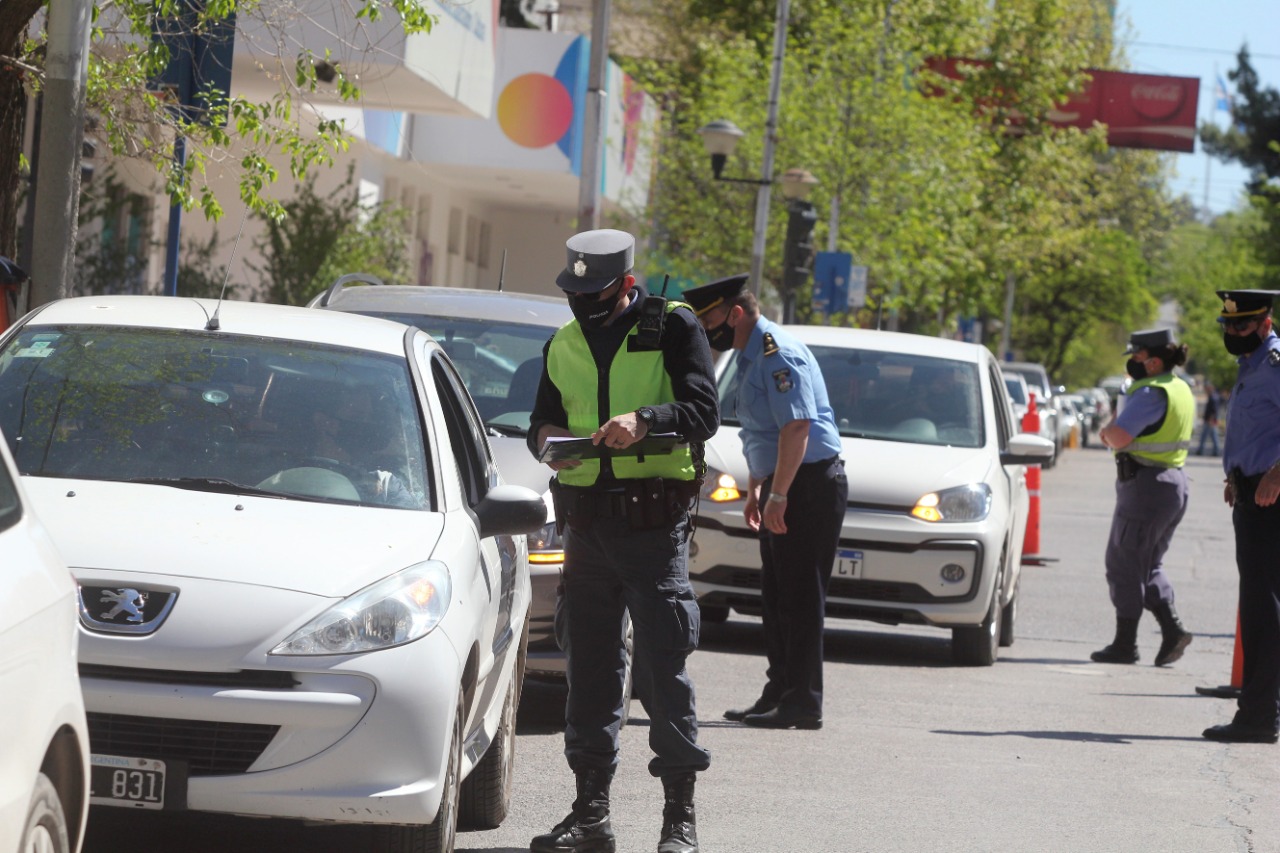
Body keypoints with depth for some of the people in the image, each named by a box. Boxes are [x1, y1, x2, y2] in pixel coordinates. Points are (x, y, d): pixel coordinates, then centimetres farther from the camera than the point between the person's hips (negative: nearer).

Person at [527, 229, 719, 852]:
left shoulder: (673, 327, 0)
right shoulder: (564, 344, 15)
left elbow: (704, 412, -8)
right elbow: (543, 420, 18)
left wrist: (644, 419, -26)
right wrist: (547, 436, -6)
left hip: (654, 522, -5)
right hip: (585, 519, 5)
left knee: (662, 665, -7)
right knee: (589, 664, 8)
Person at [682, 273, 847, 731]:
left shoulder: (778, 355, -17)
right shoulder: (753, 355, 16)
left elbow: (797, 426, -24)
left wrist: (778, 495, -25)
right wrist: (755, 487, 24)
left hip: (809, 483, -11)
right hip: (785, 486, 11)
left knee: (800, 596, -8)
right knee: (776, 595, 12)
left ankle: (802, 702, -5)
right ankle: (779, 692, 17)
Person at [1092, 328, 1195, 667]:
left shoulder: (1151, 393, -19)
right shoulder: (1181, 390, 13)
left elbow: (1119, 436, -26)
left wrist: (1107, 431, -4)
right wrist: (1115, 433, 5)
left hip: (1145, 485, -10)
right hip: (1174, 482, 10)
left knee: (1125, 565, 0)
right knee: (1149, 565, 18)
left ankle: (1125, 644, 4)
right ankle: (1172, 629, 4)